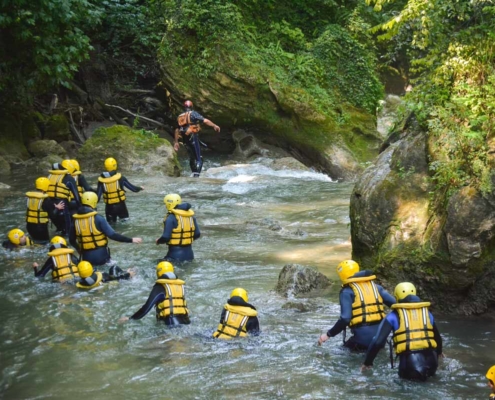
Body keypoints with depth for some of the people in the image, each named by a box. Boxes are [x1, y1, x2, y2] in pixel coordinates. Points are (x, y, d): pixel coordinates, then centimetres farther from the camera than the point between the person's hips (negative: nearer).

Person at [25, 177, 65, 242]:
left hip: (29, 225, 6)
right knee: (45, 241, 4)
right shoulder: (45, 200, -14)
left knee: (35, 240, 25)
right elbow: (52, 215, -10)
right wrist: (57, 208, 9)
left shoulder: (30, 197, 3)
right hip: (40, 226, -6)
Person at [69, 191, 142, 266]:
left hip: (86, 258, 4)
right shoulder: (98, 219, -13)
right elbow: (112, 235, -16)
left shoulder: (75, 221, -2)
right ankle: (107, 261, 10)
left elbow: (72, 240, 8)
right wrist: (131, 240, -9)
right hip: (101, 256, -4)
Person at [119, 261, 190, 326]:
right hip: (184, 321, 6)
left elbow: (147, 306, -2)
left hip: (170, 324, -6)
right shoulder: (181, 285, 18)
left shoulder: (160, 287, 3)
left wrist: (131, 318, 5)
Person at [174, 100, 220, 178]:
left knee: (192, 158, 21)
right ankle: (196, 175, -23)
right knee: (199, 159, -7)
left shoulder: (180, 117, 16)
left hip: (185, 139, 6)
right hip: (193, 137, -6)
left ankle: (194, 174, 25)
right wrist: (214, 126, -8)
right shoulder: (193, 114, -2)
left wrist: (176, 142, 22)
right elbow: (205, 120, -13)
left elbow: (177, 130, 18)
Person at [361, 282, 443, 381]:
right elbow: (437, 336, 32)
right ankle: (426, 371, 6)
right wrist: (439, 352, 53)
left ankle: (414, 373, -2)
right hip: (430, 361, 4)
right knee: (426, 372, 34)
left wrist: (367, 362, 12)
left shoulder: (393, 316, 5)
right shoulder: (426, 313, 17)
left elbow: (378, 341, 0)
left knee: (404, 374, 25)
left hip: (409, 361, -4)